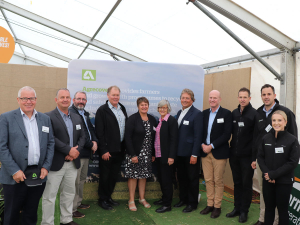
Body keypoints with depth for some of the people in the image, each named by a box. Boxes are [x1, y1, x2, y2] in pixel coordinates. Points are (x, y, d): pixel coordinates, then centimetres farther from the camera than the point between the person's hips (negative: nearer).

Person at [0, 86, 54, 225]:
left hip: (38, 176, 3)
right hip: (16, 177, -3)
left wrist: (46, 167, -1)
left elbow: (50, 144, 10)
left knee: (31, 214, 15)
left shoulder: (45, 119, 10)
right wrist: (14, 171, -14)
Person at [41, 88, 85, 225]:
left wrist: (77, 150, -7)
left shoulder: (77, 118, 13)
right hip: (55, 163, -6)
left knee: (69, 193, 17)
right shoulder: (49, 117, -8)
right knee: (49, 196, 3)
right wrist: (69, 150, -19)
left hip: (73, 162, 6)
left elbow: (82, 137, 11)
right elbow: (51, 138, -18)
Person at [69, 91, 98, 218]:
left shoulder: (85, 114, 17)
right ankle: (72, 209, 10)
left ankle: (78, 203, 34)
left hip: (86, 153, 9)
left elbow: (91, 129, 17)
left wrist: (95, 141, -3)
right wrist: (90, 145, -13)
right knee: (75, 181, -2)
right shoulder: (71, 112, -13)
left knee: (82, 179, 19)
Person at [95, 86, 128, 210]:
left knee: (114, 176, 16)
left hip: (119, 150, 6)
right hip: (108, 151, -6)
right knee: (105, 176, 7)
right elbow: (99, 132, -12)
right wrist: (104, 150, -15)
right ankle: (102, 199, 22)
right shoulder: (102, 110, -9)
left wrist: (125, 147, 8)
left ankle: (108, 197, 32)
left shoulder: (122, 108, 11)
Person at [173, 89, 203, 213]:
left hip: (190, 153, -7)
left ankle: (192, 203, 21)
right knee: (181, 177, 17)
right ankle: (183, 199, 34)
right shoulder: (179, 112, 11)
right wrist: (175, 150, 8)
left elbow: (198, 136, -16)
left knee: (192, 178, 7)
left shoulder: (197, 114, -12)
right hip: (180, 152, 7)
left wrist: (194, 155, -19)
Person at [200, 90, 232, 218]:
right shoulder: (204, 113, 10)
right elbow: (201, 131, 12)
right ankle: (209, 204, 22)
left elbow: (227, 134, -11)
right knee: (208, 180, 10)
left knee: (218, 181, 5)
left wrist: (211, 146, -14)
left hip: (219, 152, -4)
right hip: (205, 151, 4)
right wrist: (202, 144, -5)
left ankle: (217, 206, 17)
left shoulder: (226, 113, -4)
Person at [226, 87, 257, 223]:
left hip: (247, 156, -5)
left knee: (246, 184, 7)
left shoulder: (254, 114, -8)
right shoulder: (234, 113, 7)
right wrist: (232, 148, 7)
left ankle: (244, 211, 19)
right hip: (234, 155, 5)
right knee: (237, 183, 14)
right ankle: (237, 208, 27)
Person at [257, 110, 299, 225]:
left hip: (284, 182, -3)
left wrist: (274, 174, -15)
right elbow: (260, 157, 3)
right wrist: (267, 173, -12)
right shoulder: (266, 138, 0)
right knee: (269, 208, 14)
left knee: (282, 209, 10)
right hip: (267, 181, 3)